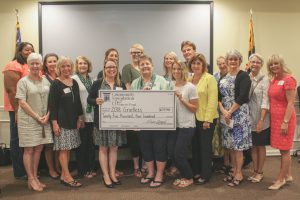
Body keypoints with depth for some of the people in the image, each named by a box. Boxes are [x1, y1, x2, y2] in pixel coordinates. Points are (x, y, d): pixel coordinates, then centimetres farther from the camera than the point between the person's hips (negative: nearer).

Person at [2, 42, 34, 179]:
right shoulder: (14, 66, -8)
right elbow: (10, 90, -14)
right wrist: (17, 110, -17)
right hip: (18, 109, -7)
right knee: (18, 140, 3)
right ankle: (20, 172, 14)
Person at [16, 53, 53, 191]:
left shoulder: (46, 81, 9)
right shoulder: (23, 81, -4)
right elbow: (22, 102, -10)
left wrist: (47, 116, -6)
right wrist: (37, 116, -14)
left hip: (43, 120, 4)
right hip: (28, 120, -4)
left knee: (39, 149, 9)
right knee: (29, 149, 2)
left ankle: (35, 177, 21)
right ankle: (31, 180, 11)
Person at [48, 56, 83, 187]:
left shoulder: (74, 83, 10)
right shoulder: (55, 84, -5)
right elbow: (52, 105, -9)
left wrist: (80, 117, 12)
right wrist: (54, 122, -14)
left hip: (73, 120, 6)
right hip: (61, 121, -6)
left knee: (68, 148, 8)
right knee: (63, 149, -2)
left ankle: (63, 175, 16)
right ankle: (67, 177, 3)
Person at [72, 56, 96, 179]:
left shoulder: (91, 79, 12)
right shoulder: (74, 79, -4)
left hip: (91, 116, 5)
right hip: (80, 116, -5)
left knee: (91, 143, 11)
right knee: (82, 144, 3)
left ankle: (90, 168, 23)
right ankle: (81, 171, 15)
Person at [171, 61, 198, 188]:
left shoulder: (190, 87, -9)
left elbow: (195, 108, -11)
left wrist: (182, 99, -19)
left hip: (187, 126, -6)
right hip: (175, 125, 6)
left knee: (179, 154, -5)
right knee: (175, 154, 9)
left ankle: (189, 178, 18)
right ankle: (184, 176, 31)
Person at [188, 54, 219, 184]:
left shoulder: (209, 78, -9)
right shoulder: (189, 79, 8)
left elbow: (213, 100, -13)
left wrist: (208, 119, -17)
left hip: (206, 118, -5)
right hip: (193, 118, 5)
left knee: (205, 146, 5)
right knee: (195, 146, 13)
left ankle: (205, 175, 17)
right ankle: (196, 172, 28)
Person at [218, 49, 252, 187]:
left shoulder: (243, 76, -5)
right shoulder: (223, 78, 12)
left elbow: (242, 97, -15)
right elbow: (219, 96, 5)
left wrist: (230, 112, -15)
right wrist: (223, 110, -10)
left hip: (238, 113, -6)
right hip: (225, 114, 6)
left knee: (238, 144, -3)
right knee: (230, 144, 11)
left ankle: (239, 174, 10)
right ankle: (234, 171, 23)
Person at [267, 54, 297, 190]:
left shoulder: (288, 79, -13)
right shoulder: (273, 80, 10)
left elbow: (291, 103, -16)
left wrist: (285, 122, -18)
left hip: (284, 118, -7)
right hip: (275, 118, 7)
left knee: (284, 150, 3)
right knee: (284, 149, 16)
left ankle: (281, 179, 13)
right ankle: (288, 175, 29)